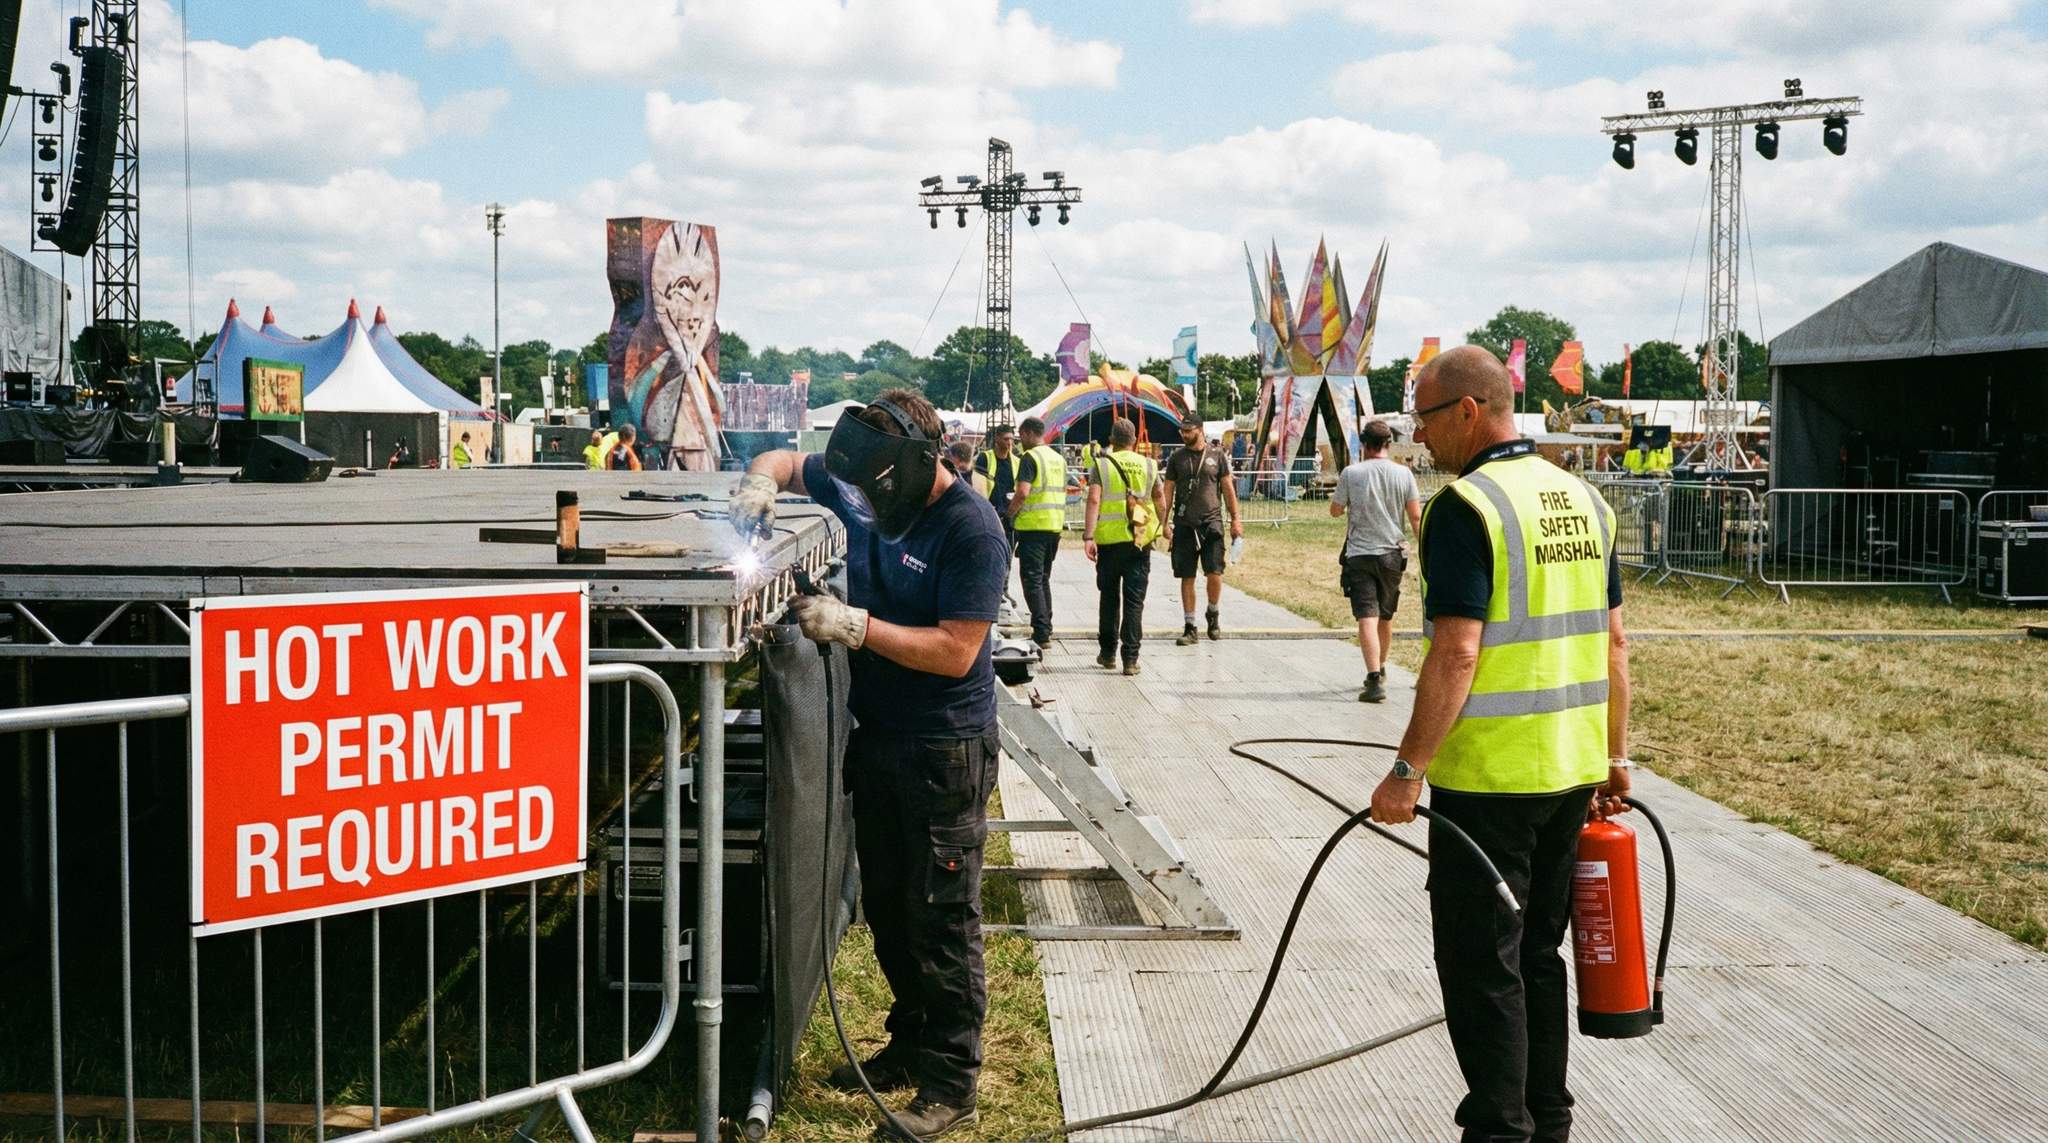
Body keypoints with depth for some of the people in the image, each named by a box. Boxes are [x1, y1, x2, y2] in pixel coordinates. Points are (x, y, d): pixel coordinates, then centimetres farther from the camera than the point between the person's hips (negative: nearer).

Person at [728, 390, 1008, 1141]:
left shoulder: (970, 530, -19)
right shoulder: (864, 492, 1)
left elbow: (956, 652, -23)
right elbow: (784, 462, 17)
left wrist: (854, 626, -26)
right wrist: (759, 486, -6)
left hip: (944, 750, -8)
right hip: (876, 735, 8)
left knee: (942, 918, -1)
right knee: (886, 907, 17)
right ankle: (910, 1046, 32)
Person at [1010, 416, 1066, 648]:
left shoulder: (1031, 457, -12)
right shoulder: (1058, 458, 14)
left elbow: (1022, 492, -21)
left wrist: (1011, 512, -6)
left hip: (1033, 525, -8)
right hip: (1055, 525, 8)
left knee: (1032, 580, -5)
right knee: (1044, 578, 17)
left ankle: (1041, 634, -11)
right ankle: (1045, 628, 18)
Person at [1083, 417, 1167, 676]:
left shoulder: (1102, 464, -2)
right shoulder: (1148, 465, 5)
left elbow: (1094, 499, -11)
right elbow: (1160, 499, 11)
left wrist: (1088, 536, -13)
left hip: (1109, 539, -1)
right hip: (1141, 539, 1)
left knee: (1109, 597, 14)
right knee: (1134, 601, 3)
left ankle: (1108, 653, 22)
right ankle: (1130, 658, -2)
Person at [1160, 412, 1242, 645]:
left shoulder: (1216, 455, 5)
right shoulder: (1176, 458, 7)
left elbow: (1228, 488, 9)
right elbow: (1168, 491, 9)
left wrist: (1235, 519, 6)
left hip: (1211, 522, -1)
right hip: (1184, 525, 1)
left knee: (1215, 573, -10)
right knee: (1187, 578, 2)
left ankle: (1213, 614, 16)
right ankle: (1189, 628, 9)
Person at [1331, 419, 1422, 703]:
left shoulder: (1351, 474, -7)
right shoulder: (1404, 474, -3)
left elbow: (1335, 510, 5)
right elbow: (1416, 517, -3)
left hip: (1359, 554, -3)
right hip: (1391, 553, 3)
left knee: (1367, 617, -8)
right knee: (1386, 617, 18)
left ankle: (1375, 679, -21)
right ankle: (1380, 671, 36)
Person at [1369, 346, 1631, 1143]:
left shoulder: (1465, 507, -15)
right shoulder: (1583, 499, 10)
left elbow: (1456, 654, -22)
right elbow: (1614, 642, 13)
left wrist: (1409, 769, -18)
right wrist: (1614, 757, 19)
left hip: (1488, 778, -8)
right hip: (1571, 774, 8)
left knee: (1481, 962, 2)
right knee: (1538, 952, 18)